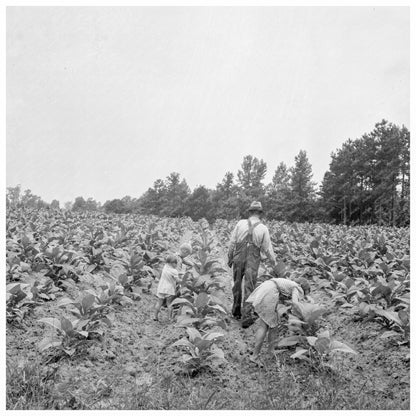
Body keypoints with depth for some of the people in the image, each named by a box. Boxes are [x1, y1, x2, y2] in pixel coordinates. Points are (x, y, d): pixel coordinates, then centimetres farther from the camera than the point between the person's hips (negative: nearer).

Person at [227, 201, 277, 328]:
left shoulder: (240, 223, -2)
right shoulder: (263, 229, -3)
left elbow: (232, 242, 0)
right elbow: (268, 249, 2)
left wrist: (230, 258, 13)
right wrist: (274, 263, 17)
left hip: (238, 258, 2)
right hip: (252, 261, -1)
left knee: (237, 285, 18)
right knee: (249, 289, 5)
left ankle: (236, 312, 33)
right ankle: (246, 317, 3)